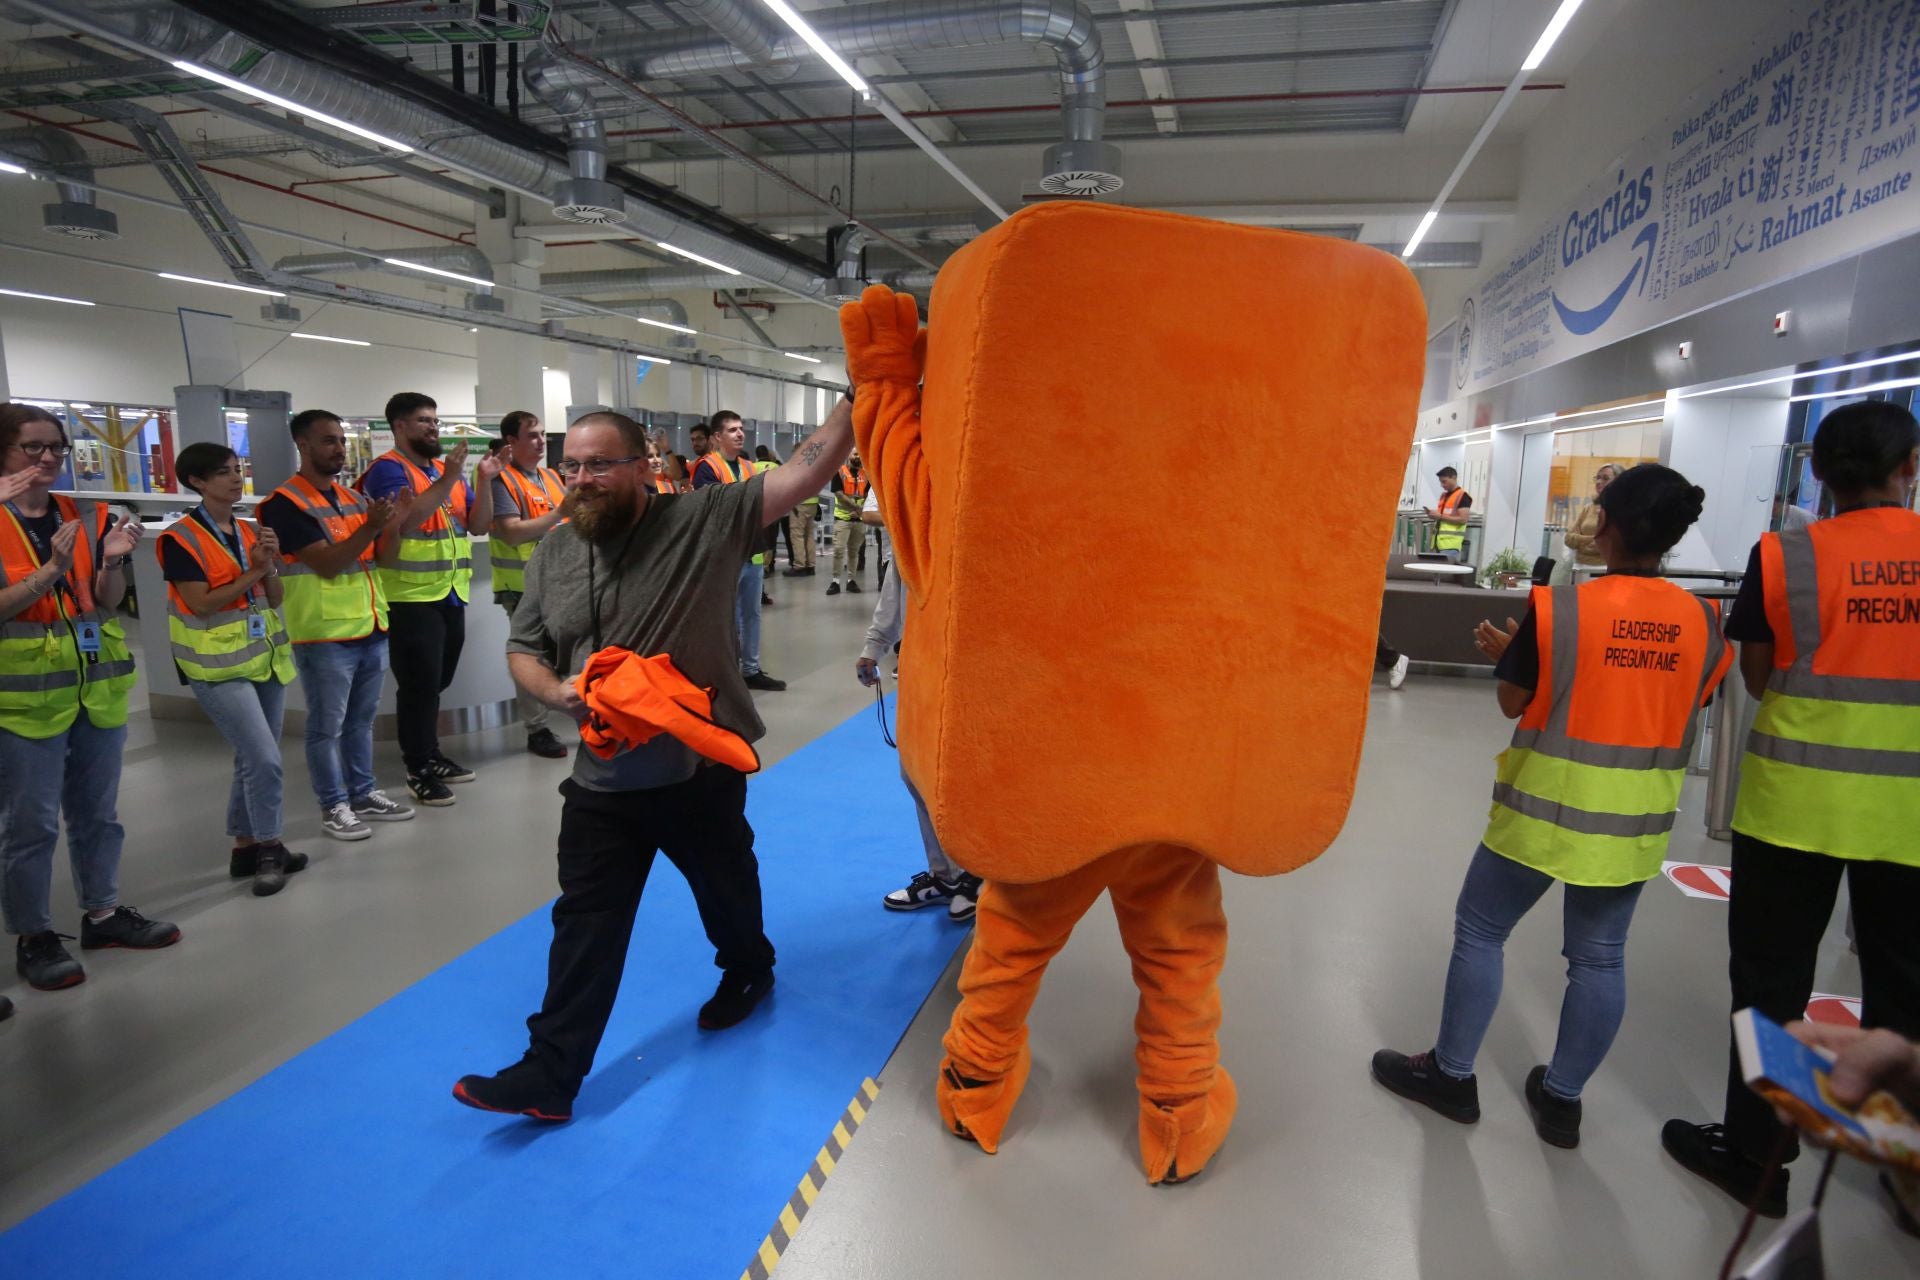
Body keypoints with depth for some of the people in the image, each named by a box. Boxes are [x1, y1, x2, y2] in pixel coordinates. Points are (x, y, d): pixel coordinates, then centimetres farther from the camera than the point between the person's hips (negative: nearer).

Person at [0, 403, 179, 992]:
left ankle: (103, 912, 27)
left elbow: (106, 605, 5)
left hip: (97, 687, 5)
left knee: (98, 811, 14)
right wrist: (51, 569, -25)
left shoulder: (87, 517, 5)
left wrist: (112, 561, -13)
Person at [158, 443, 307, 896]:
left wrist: (269, 566, -10)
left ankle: (245, 847, 24)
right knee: (264, 758, -13)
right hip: (218, 666, -7)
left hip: (264, 657, 7)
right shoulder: (180, 539, -10)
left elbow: (275, 598, 8)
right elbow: (201, 604, -17)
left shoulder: (250, 532, 9)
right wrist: (252, 572, -15)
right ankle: (269, 847, 3)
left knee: (253, 758, 13)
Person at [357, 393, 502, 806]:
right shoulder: (388, 470, -8)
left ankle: (431, 755, 28)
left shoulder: (446, 471, 14)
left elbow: (480, 523, 10)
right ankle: (418, 771, 5)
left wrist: (484, 480, -3)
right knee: (419, 684, -3)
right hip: (410, 598, -7)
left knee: (436, 683, 16)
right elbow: (404, 520, -25)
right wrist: (448, 480, -28)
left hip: (451, 595, 7)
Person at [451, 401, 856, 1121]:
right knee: (584, 926, 7)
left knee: (725, 887, 21)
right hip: (601, 779, 3)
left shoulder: (705, 520, -13)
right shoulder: (554, 555, 2)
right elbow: (522, 650, 10)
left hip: (702, 767, -3)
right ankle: (550, 1075, 19)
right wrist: (557, 691, -11)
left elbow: (802, 475, -20)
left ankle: (748, 968, 51)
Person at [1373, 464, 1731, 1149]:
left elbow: (1513, 703, -6)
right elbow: (1689, 707, 10)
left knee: (1479, 931, 11)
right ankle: (1562, 1099, 27)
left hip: (1548, 807, -4)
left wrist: (1505, 650, 12)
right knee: (1599, 958, 14)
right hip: (1637, 820, 5)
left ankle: (1451, 1074, 23)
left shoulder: (1558, 608, -16)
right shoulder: (1702, 621, -2)